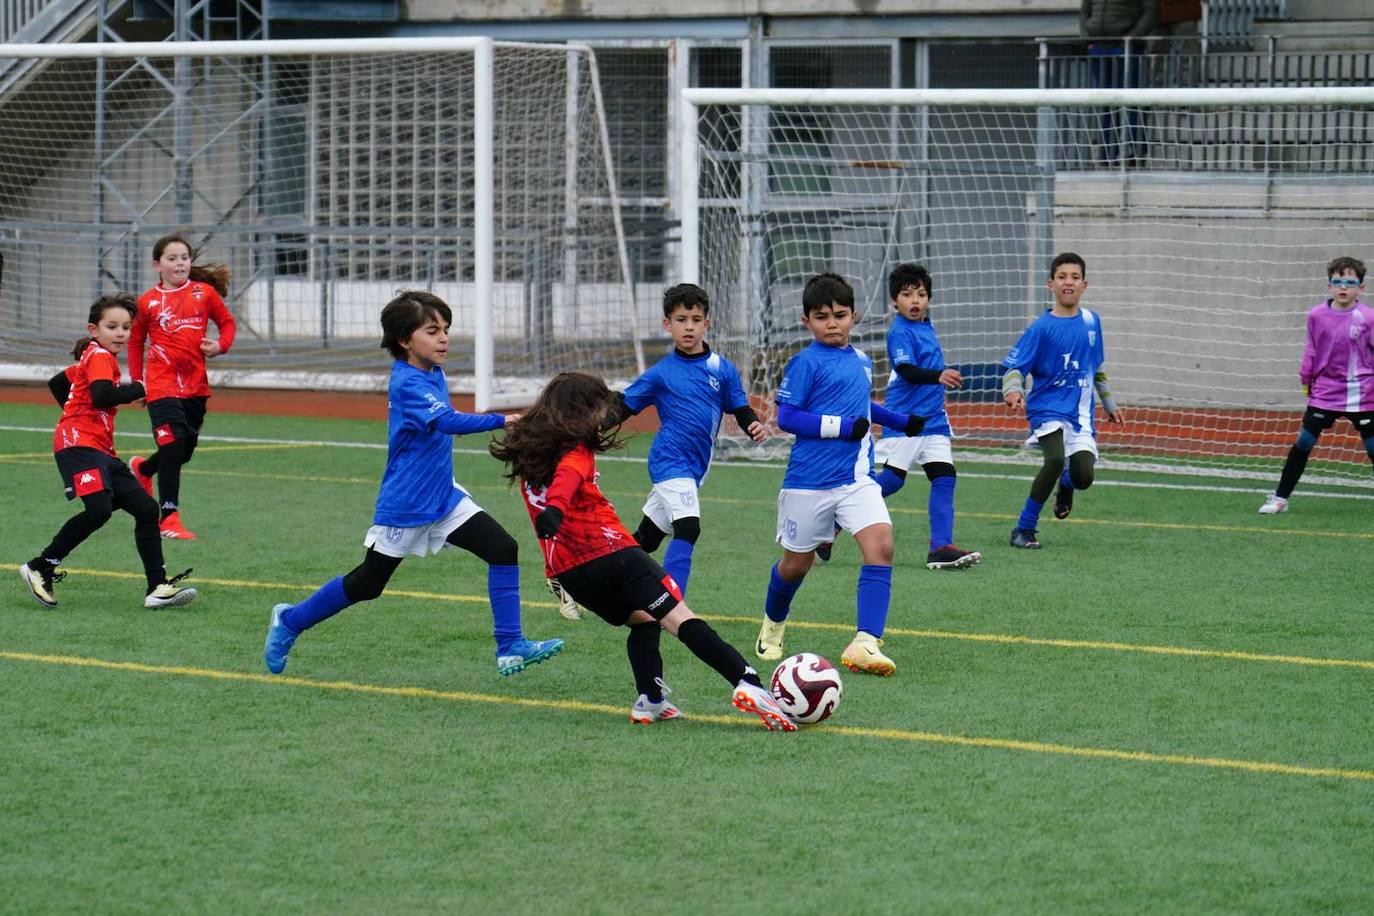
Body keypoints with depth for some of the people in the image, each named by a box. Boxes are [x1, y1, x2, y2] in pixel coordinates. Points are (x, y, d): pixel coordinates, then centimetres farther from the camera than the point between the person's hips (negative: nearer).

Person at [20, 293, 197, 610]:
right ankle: (40, 568, -14)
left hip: (101, 450, 10)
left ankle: (157, 587, -2)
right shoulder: (99, 357, -5)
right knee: (99, 509, -27)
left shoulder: (93, 359, 24)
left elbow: (56, 383, 34)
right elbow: (102, 396, -23)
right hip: (79, 442, -10)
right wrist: (139, 389, -10)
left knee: (146, 509, 1)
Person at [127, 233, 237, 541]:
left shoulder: (204, 293, 3)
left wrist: (221, 345, -6)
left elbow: (227, 321, 14)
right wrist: (137, 381, 5)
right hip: (162, 385, -4)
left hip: (196, 385, 4)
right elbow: (135, 341, 11)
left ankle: (143, 469, 46)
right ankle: (169, 518, -7)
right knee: (172, 447, -12)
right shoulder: (147, 302, 0)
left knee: (186, 448, 14)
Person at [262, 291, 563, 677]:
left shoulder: (434, 374, 5)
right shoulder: (407, 383, -22)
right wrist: (500, 421, -47)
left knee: (504, 550, -8)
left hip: (443, 498, 8)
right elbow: (448, 421, -38)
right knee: (366, 583, 6)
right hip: (404, 506, -8)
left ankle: (511, 647, -6)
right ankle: (290, 621, 28)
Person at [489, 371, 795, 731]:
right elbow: (565, 480, -25)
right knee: (681, 619, -11)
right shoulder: (574, 453, -4)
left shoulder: (528, 455, 21)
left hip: (567, 572, 7)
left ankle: (649, 701, 5)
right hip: (610, 553, -7)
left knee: (641, 619, 24)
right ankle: (747, 684, -24)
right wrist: (554, 510, -45)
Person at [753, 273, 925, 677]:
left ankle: (865, 643, -23)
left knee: (881, 545, -18)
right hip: (810, 480, -4)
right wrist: (843, 426, -20)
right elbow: (786, 416, -15)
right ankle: (773, 625, 42)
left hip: (856, 478, 5)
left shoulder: (861, 360, 11)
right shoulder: (806, 363, -9)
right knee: (797, 563, 11)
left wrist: (899, 421, 26)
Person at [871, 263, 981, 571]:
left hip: (933, 419, 8)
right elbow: (906, 370, -29)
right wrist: (938, 376, -44)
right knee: (892, 479, -7)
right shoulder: (899, 332, -13)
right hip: (904, 419, -8)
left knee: (944, 478, -3)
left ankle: (941, 547, -6)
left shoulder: (927, 327, 13)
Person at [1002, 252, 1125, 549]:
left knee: (1083, 477, -12)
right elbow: (1014, 368, -11)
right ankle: (1024, 529, -16)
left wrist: (1109, 404, 27)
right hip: (1048, 408, -4)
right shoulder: (1042, 328, -7)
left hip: (1080, 412, 4)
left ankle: (1066, 485, 29)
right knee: (1056, 460, -31)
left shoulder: (1091, 321, 8)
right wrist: (1013, 391, -31)